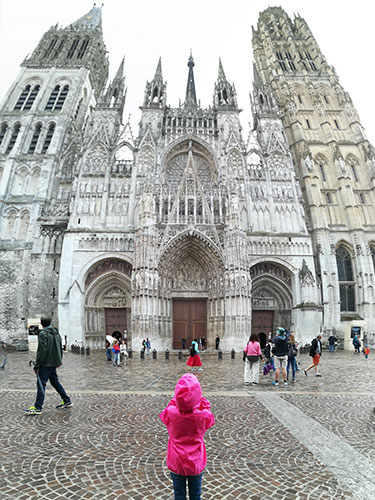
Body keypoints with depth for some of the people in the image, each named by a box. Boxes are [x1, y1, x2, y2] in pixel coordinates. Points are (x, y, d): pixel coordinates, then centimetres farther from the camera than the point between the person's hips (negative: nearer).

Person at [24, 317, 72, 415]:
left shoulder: (43, 333, -12)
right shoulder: (56, 333, 12)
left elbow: (41, 351, -18)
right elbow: (60, 348, 17)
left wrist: (36, 366, -13)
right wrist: (59, 361, 24)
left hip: (46, 364, -8)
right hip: (54, 363, 8)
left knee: (41, 384, -2)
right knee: (55, 382, 17)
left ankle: (37, 408, 1)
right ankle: (67, 401, 22)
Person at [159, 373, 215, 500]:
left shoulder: (171, 412, -25)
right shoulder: (203, 414, -26)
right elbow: (210, 419, -1)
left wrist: (175, 401, -2)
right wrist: (204, 404, -1)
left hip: (176, 462, 0)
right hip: (196, 462, 0)